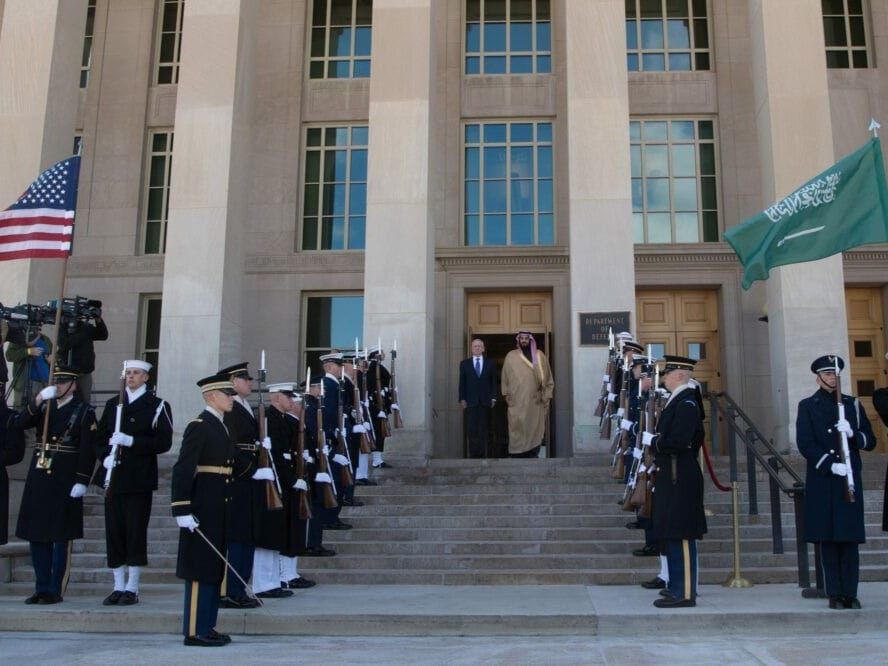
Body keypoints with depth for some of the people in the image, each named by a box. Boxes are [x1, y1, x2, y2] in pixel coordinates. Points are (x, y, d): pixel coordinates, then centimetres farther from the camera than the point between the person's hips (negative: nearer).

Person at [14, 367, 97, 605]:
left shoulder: (84, 412, -3)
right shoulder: (44, 407, 14)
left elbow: (88, 450, -9)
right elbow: (21, 424, -2)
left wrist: (82, 481, -15)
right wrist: (37, 401, -15)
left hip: (65, 482, -6)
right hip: (38, 479, 6)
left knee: (61, 538, 0)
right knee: (37, 535, 10)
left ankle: (56, 590, 8)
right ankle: (41, 588, 20)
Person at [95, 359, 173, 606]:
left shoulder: (157, 406, 0)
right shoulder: (113, 404, 15)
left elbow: (164, 442, -8)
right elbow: (100, 436, 16)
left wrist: (131, 442, -18)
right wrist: (105, 456, -4)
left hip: (140, 479, -4)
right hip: (113, 478, 4)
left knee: (136, 532, -3)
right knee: (114, 531, 6)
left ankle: (132, 588, 6)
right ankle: (118, 587, 15)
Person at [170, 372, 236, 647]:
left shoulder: (222, 427, 14)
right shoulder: (198, 426, -12)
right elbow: (182, 470, -18)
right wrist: (182, 510, -23)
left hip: (220, 509, 9)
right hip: (202, 510, -9)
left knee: (215, 568, 13)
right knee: (200, 568, -2)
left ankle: (207, 626, 22)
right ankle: (195, 631, 6)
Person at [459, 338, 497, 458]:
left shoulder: (490, 364, 10)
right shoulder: (464, 363, 9)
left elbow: (493, 382, 9)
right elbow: (462, 383, 6)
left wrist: (493, 398, 0)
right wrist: (462, 399, -2)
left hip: (485, 401, 1)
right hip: (470, 401, 0)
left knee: (483, 429, 2)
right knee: (472, 429, -4)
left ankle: (482, 454, 5)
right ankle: (473, 454, -1)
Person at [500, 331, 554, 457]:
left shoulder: (539, 356, 8)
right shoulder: (511, 356, 6)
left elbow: (548, 379, 9)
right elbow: (505, 379, 9)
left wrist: (546, 398, 3)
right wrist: (507, 395, 1)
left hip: (535, 402, 1)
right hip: (517, 403, -1)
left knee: (534, 431, 1)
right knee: (518, 431, -5)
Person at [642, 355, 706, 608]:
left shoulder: (686, 403, -15)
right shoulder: (676, 400, 15)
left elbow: (678, 441, -24)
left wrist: (651, 441, -11)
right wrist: (654, 440, 2)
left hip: (680, 481, -10)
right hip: (671, 479, 10)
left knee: (680, 536, -5)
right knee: (671, 535, 15)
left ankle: (684, 593, 0)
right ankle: (678, 586, 25)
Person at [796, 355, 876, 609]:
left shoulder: (852, 404, 13)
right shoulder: (807, 406, 5)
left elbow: (870, 441, 9)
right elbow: (805, 444, -5)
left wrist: (852, 434, -12)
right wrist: (831, 466, -16)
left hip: (850, 479, 2)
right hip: (822, 481, -2)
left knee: (850, 538, 0)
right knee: (828, 539, -1)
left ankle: (850, 593, 6)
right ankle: (835, 594, 4)